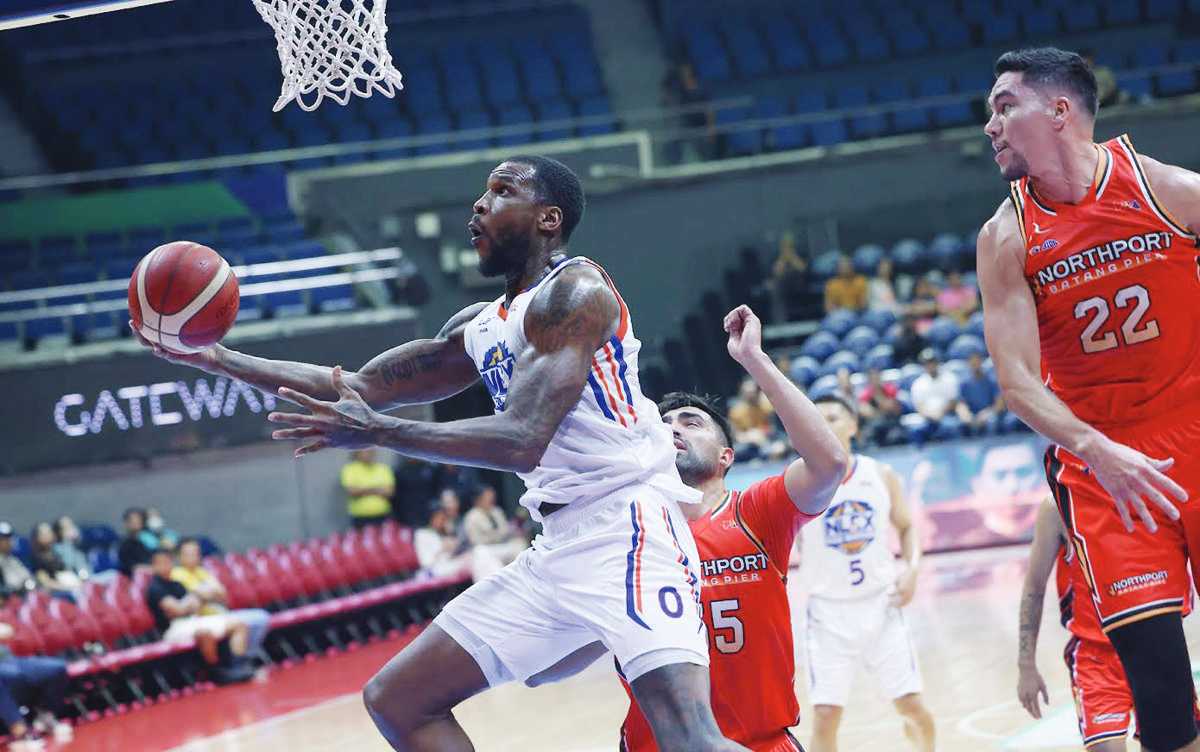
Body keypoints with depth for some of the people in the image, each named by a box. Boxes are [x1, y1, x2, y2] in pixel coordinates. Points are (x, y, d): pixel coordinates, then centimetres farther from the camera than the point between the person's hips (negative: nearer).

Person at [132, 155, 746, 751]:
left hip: (625, 528, -10)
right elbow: (359, 387, 23)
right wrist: (218, 359, 18)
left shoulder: (573, 291, -10)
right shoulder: (481, 328, 17)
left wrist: (377, 432, -18)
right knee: (394, 699, 10)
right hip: (559, 546, 10)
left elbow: (521, 442, -21)